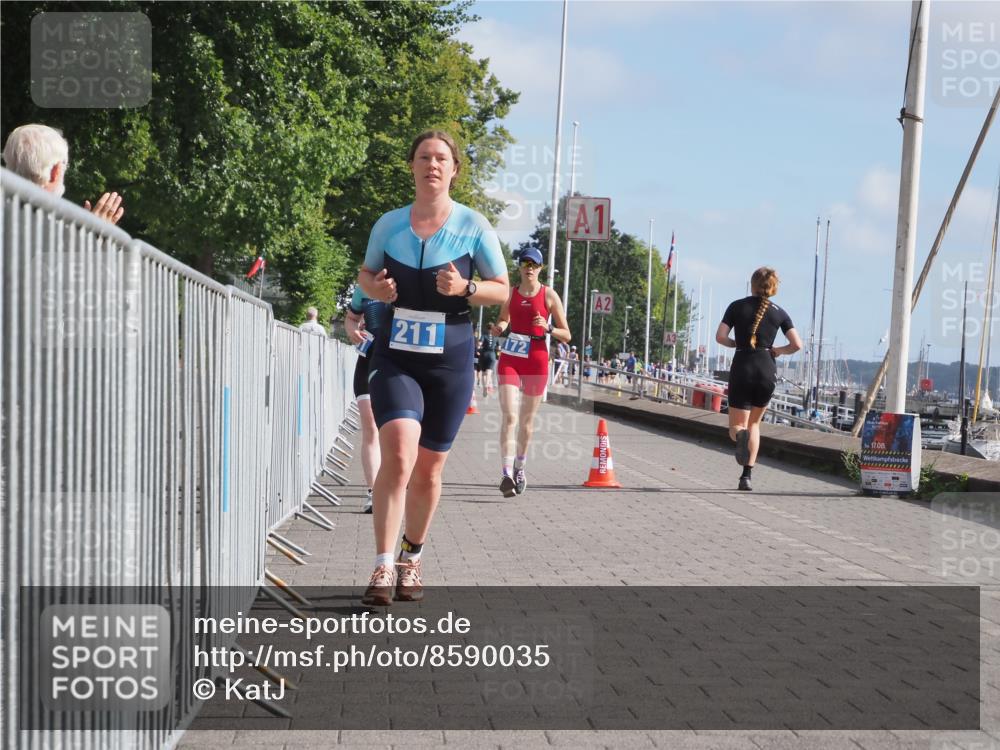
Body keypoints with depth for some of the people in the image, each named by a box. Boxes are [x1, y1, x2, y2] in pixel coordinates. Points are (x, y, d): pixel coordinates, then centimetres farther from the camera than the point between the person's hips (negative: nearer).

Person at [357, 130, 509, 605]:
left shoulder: (473, 226, -1)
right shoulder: (389, 224, 4)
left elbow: (502, 290, 4)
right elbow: (365, 273, 19)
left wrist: (465, 288, -17)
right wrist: (376, 288, -5)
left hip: (450, 360, 0)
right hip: (395, 356, 0)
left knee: (427, 471, 9)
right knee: (398, 454, -21)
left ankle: (411, 560, 31)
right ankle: (383, 568, -20)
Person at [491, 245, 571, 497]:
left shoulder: (549, 295, -1)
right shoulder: (510, 293, 6)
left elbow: (566, 335, 1)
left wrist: (548, 328, -19)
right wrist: (499, 328, -1)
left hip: (536, 361, -1)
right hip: (510, 359, 1)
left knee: (527, 419, 11)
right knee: (509, 416, -14)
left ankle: (519, 467, 32)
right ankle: (507, 473, -20)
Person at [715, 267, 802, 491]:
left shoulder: (737, 306, 4)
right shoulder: (779, 313, 7)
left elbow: (720, 337, -4)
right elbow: (797, 344, 0)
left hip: (742, 367, -2)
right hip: (767, 370, 2)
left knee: (737, 426, 4)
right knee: (754, 422, 20)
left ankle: (741, 435, -36)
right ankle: (747, 475, 11)